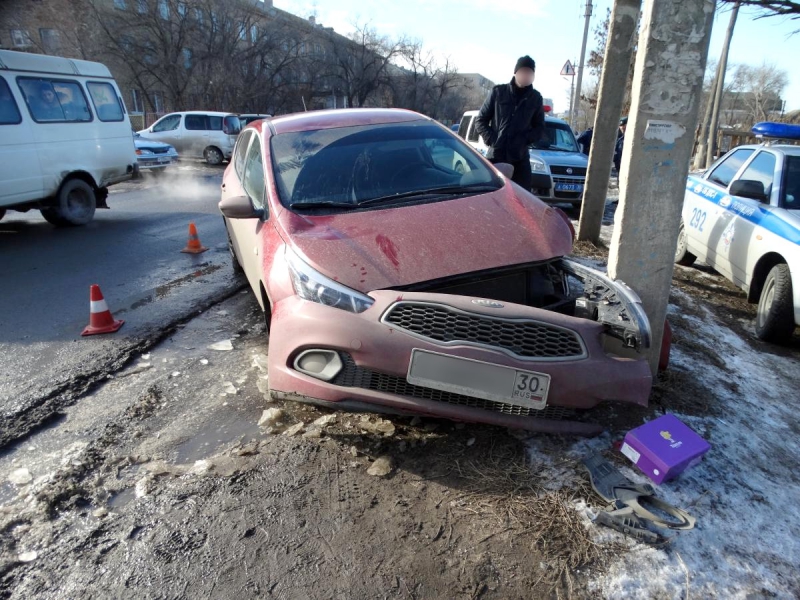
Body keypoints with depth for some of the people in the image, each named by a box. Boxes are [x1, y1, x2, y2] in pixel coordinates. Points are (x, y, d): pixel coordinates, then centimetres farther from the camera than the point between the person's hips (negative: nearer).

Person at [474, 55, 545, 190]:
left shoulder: (535, 98, 8)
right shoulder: (498, 91, 2)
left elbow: (539, 128, 13)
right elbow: (480, 120, 6)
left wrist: (525, 139, -6)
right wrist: (491, 139, -9)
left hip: (520, 159, 1)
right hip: (495, 156, -1)